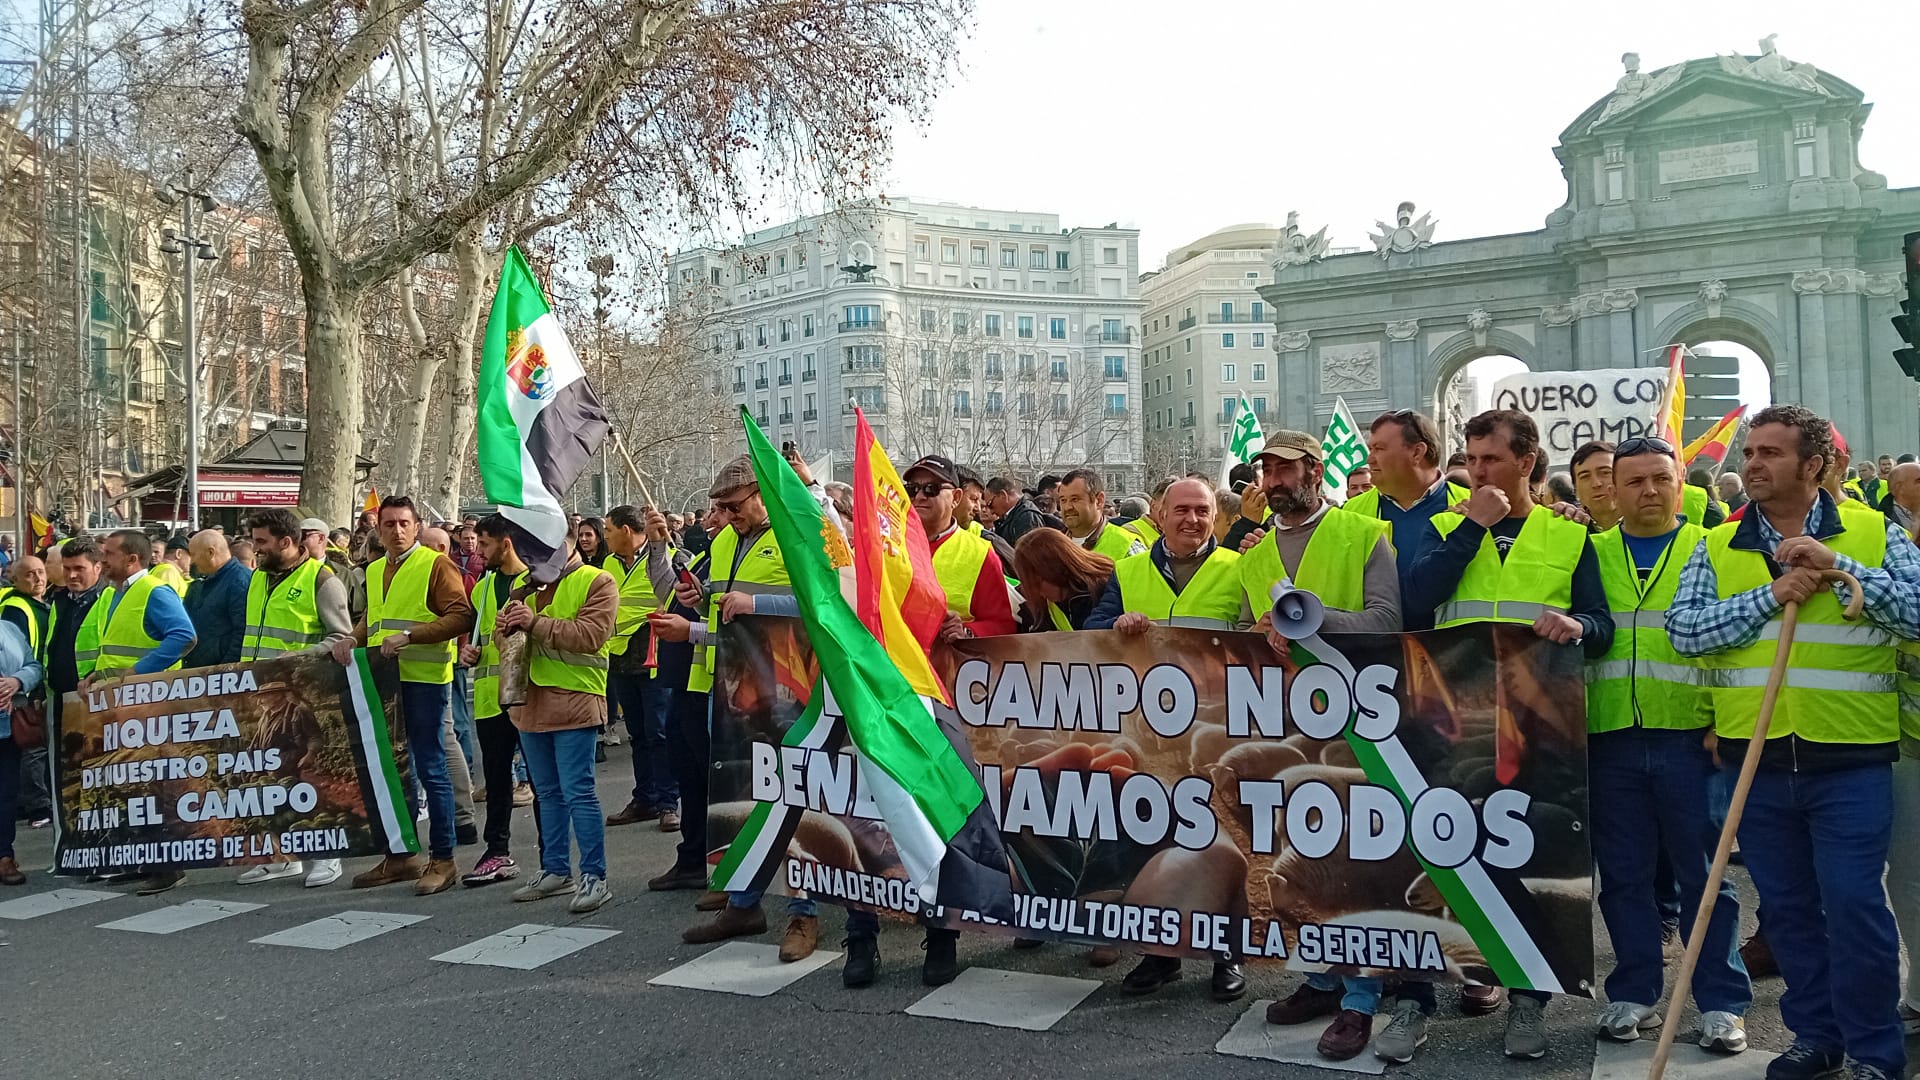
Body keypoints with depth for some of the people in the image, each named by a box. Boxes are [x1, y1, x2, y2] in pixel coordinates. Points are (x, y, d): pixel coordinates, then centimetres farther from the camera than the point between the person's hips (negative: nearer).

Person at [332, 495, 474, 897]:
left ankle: (442, 859, 4)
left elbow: (460, 617, -14)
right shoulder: (374, 570, 17)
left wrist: (410, 636, -21)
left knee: (430, 769, -4)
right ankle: (400, 855, 23)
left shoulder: (435, 564, -5)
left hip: (424, 680, -7)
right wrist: (353, 640, 8)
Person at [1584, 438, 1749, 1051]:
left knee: (1705, 874, 4)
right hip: (1611, 741, 2)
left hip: (1690, 740, -2)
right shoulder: (1593, 555, 11)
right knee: (1623, 874, 9)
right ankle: (1634, 995, 20)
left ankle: (1722, 1002, 16)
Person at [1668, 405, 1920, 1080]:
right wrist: (1771, 595, -15)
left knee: (1853, 904, -3)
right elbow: (1683, 628, -6)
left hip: (1849, 759, -3)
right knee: (1785, 907, 13)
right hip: (1756, 759, 3)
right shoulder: (1717, 548, 6)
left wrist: (1840, 566, -16)